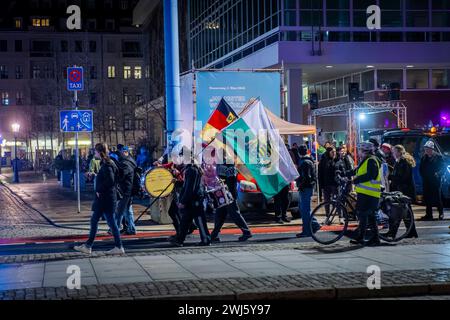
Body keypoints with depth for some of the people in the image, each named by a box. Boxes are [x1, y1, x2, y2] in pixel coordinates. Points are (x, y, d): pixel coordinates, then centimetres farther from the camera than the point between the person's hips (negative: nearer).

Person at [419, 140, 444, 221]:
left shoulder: (438, 157, -4)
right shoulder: (424, 158, 10)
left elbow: (442, 168, -3)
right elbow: (421, 169, 15)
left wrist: (438, 174, -18)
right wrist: (423, 176, 1)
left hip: (435, 181, -5)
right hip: (426, 181, 5)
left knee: (437, 198, -3)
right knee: (427, 198, 5)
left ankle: (441, 213, 9)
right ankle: (429, 214, 12)